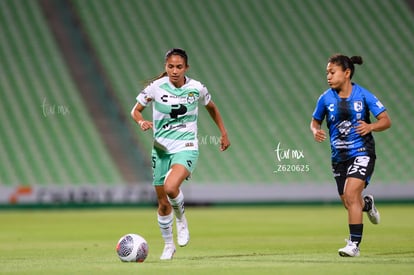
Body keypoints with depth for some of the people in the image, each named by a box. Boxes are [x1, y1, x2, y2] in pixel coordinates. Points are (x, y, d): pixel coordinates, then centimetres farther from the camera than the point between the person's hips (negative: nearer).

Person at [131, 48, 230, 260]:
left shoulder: (196, 88, -5)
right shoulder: (156, 87, -7)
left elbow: (211, 108, 15)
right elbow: (135, 110, 4)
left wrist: (224, 133, 18)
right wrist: (141, 121, -18)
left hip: (186, 148, -2)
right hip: (161, 148, 2)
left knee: (171, 187, -30)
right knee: (163, 203, 7)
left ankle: (181, 220, 1)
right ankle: (168, 245, 29)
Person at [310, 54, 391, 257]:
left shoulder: (363, 95, -8)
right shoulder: (326, 98, -2)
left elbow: (386, 121, -4)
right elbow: (315, 121, 13)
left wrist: (370, 126, -24)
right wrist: (315, 131, -10)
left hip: (362, 152, -4)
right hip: (339, 156, 4)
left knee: (351, 194, -22)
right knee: (348, 203, 10)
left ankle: (354, 244, -16)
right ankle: (367, 203, 48)